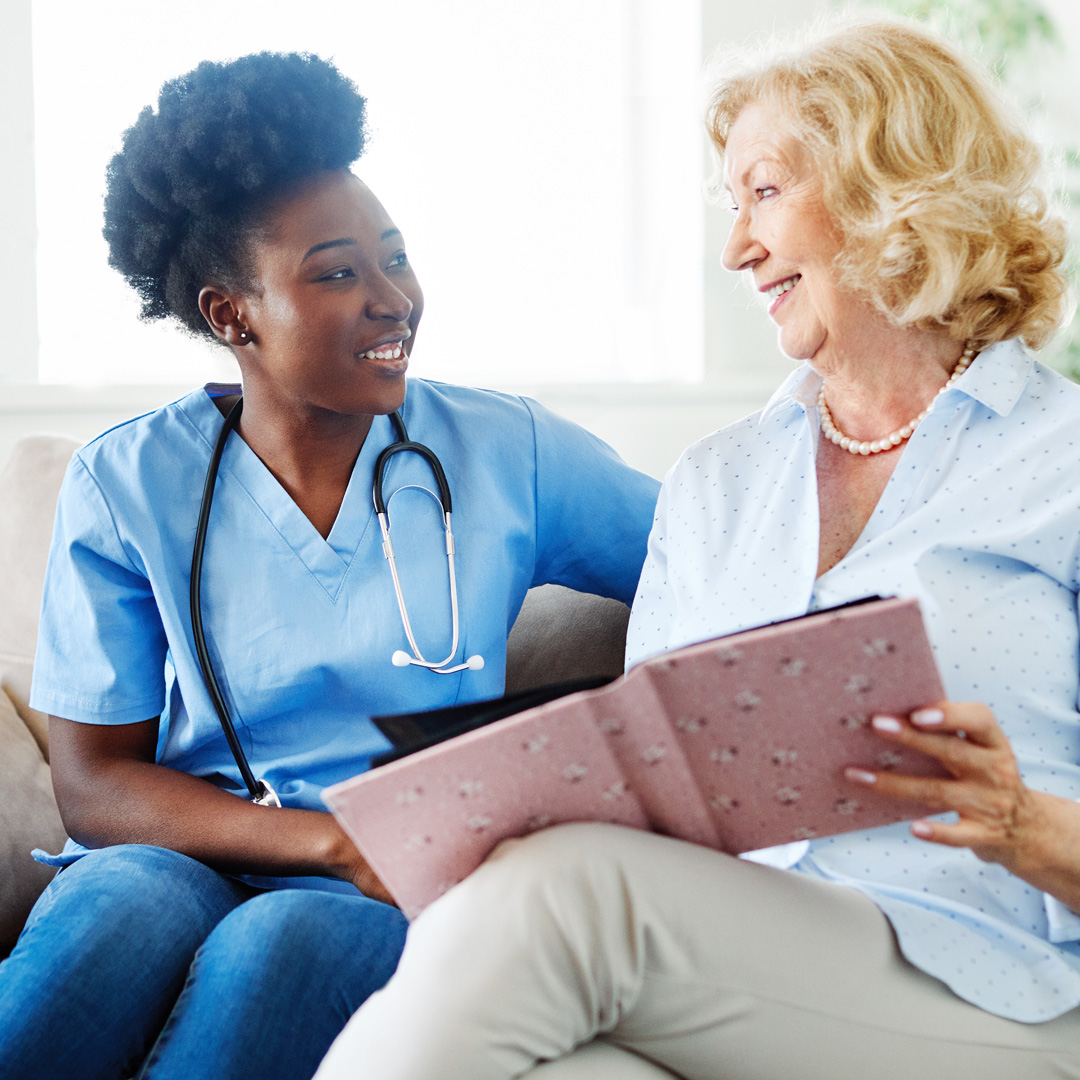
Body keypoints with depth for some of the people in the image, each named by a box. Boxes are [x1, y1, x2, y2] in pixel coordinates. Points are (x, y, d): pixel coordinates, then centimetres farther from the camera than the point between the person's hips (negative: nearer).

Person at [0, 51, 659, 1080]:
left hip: (393, 899, 0)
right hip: (182, 854, 0)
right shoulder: (125, 483, 2)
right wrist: (343, 840, -16)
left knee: (285, 940, -35)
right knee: (124, 900, -35)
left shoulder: (509, 451, 5)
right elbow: (93, 784, -1)